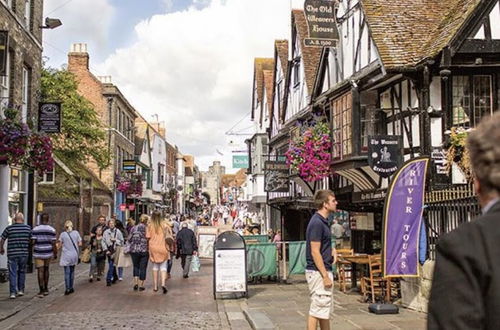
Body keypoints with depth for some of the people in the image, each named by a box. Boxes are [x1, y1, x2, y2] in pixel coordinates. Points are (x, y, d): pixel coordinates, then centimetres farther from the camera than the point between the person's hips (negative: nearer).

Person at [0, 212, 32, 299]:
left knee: (13, 273, 2)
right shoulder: (28, 228, 0)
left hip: (12, 254, -1)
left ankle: (13, 293, -2)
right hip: (24, 254, 2)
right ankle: (21, 290, 18)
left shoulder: (9, 228, -3)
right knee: (22, 272, 17)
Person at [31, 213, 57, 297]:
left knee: (40, 271, 0)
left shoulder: (35, 229, -7)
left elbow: (33, 242, -9)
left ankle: (41, 291, -5)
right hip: (48, 253, 2)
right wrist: (55, 254, 2)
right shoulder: (52, 230, -6)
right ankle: (46, 289, 25)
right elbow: (53, 243, -7)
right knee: (46, 270, 19)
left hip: (38, 253, -1)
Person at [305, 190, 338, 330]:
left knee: (326, 308, 17)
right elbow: (315, 252, -21)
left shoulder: (323, 221, 12)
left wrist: (332, 250, 5)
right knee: (318, 308, -5)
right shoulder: (317, 223, -18)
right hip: (319, 272, -10)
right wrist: (325, 276, -21)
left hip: (324, 270, 10)